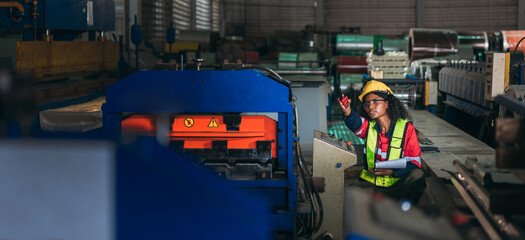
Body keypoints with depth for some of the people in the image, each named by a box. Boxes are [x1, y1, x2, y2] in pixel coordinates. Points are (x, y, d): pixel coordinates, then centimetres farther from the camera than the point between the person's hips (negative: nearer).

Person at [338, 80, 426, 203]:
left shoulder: (406, 127, -3)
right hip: (370, 182, 1)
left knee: (417, 175, -31)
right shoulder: (368, 126, 3)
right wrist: (347, 111, -49)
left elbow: (414, 162, -7)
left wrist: (392, 171, -25)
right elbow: (355, 123, -24)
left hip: (398, 183, -1)